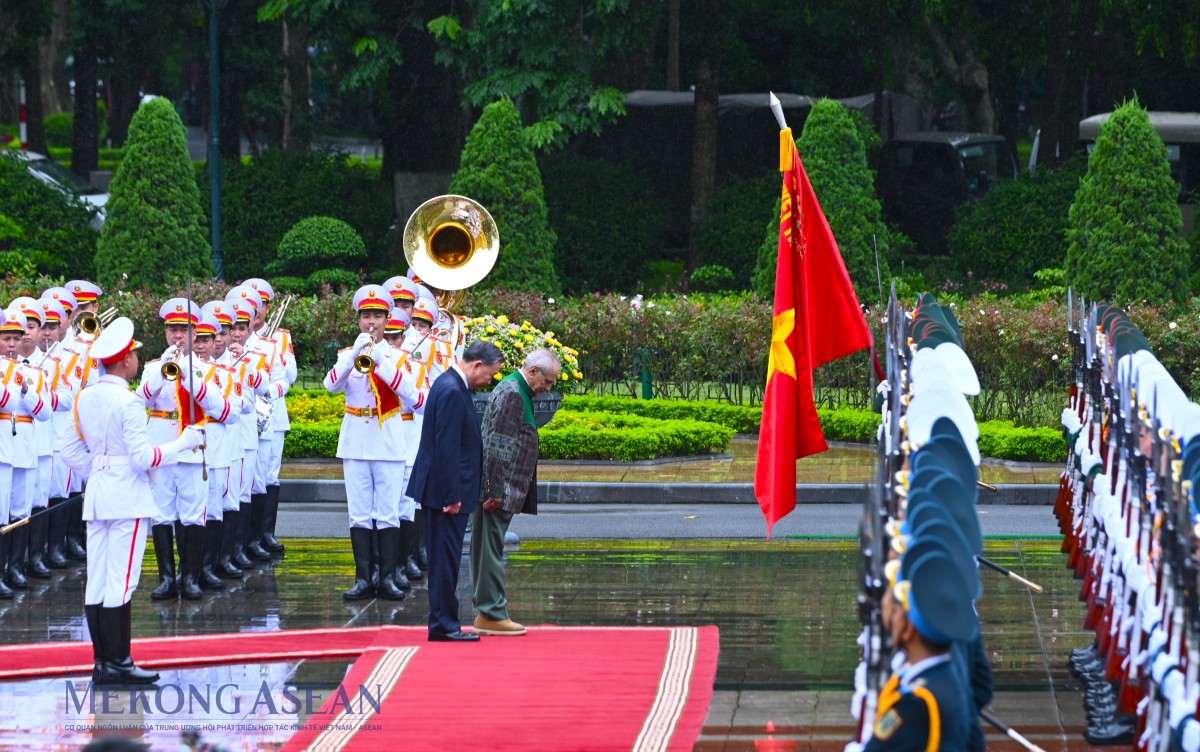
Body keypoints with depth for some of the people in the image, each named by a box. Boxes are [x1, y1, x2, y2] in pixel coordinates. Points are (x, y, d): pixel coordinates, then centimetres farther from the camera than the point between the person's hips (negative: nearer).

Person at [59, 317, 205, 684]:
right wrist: (184, 442, -6)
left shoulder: (85, 399, 7)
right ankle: (118, 663, -4)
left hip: (96, 498, 8)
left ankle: (102, 661, 11)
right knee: (121, 583, -5)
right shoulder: (128, 403, -15)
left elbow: (70, 453, 13)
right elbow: (143, 458, -17)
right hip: (128, 501, -8)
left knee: (97, 583, 7)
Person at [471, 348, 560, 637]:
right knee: (491, 550, -6)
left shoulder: (517, 391, 17)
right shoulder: (511, 394, -15)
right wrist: (496, 492, -21)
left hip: (503, 492, 10)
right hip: (498, 490, -10)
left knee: (489, 550, 12)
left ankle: (487, 612, 16)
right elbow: (497, 446, -20)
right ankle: (492, 615, -4)